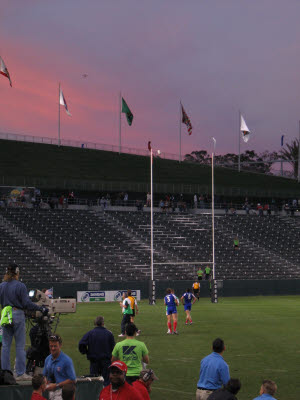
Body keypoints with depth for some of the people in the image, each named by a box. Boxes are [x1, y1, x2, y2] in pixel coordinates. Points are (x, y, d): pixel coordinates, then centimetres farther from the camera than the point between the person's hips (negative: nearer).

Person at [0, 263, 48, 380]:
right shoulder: (20, 286, -9)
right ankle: (21, 373, 2)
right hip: (18, 315, -4)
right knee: (20, 346, 1)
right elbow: (27, 304, -11)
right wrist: (41, 309, -5)